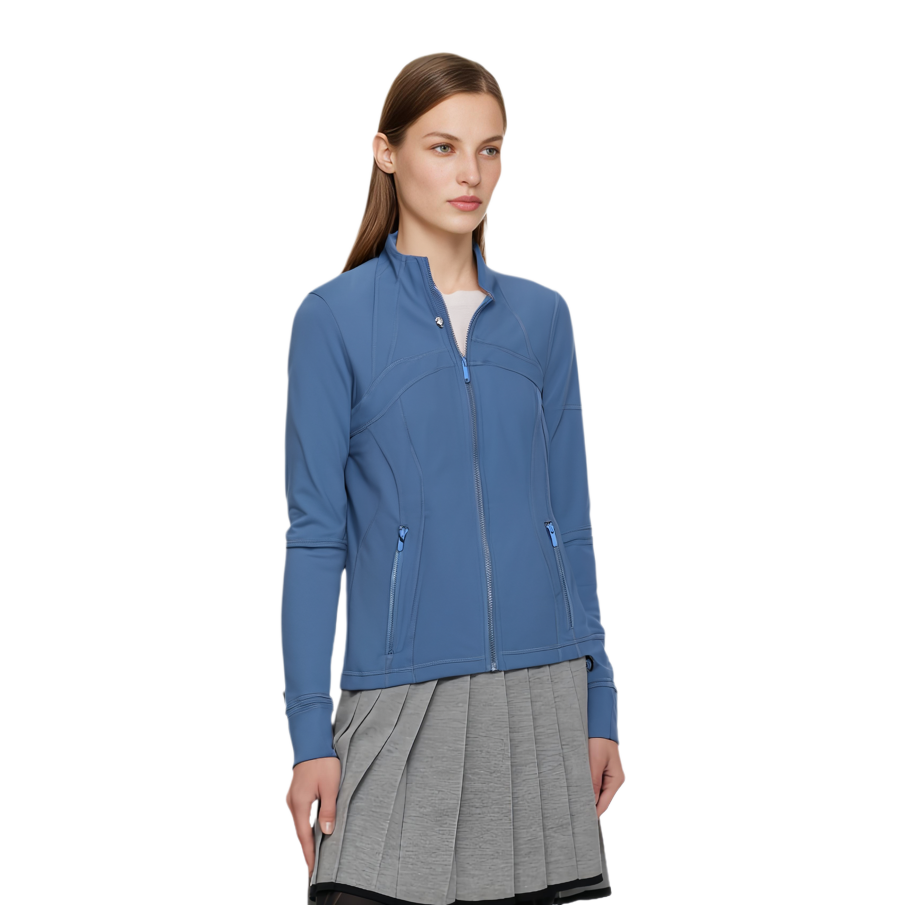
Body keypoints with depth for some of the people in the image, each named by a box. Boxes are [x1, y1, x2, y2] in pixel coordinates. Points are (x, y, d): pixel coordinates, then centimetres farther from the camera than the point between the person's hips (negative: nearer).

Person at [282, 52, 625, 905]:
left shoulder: (541, 317, 9)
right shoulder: (336, 318, -2)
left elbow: (570, 521, 12)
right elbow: (316, 536, -3)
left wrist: (599, 707, 9)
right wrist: (310, 730, -7)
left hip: (540, 697, 3)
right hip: (404, 701, -3)